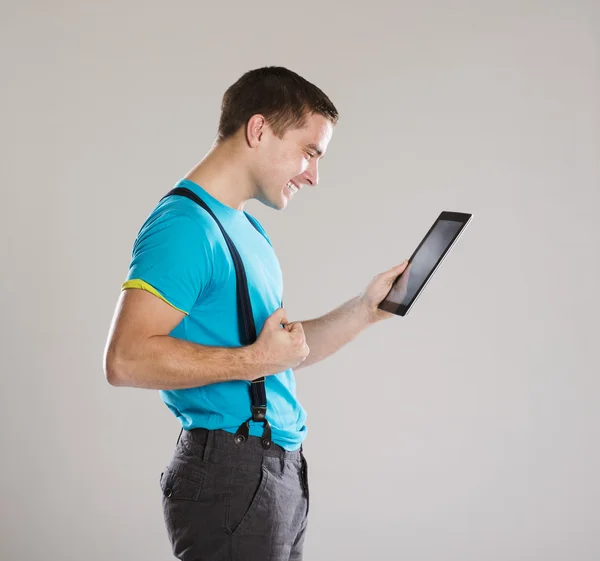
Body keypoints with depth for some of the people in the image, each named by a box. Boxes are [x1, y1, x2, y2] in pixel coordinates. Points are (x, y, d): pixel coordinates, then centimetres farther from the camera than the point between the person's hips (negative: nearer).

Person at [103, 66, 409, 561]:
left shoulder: (247, 229, 16)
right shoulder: (185, 225, -16)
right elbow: (126, 360, -25)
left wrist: (365, 309, 8)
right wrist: (253, 361, -22)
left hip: (281, 467, 10)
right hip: (230, 477, -10)